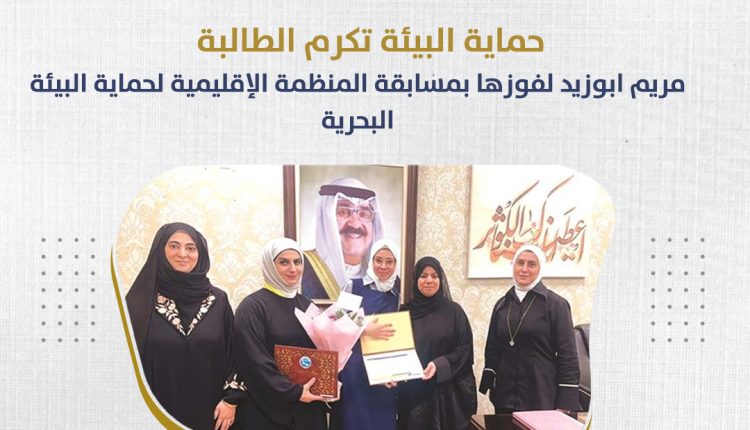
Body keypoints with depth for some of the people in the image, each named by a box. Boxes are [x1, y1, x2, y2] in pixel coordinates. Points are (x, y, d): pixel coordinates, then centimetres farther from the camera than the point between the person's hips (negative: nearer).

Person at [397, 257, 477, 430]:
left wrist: (439, 365, -18)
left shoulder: (453, 311, 0)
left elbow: (465, 350, -3)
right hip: (412, 392, 2)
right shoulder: (405, 312, 6)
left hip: (445, 391, -1)